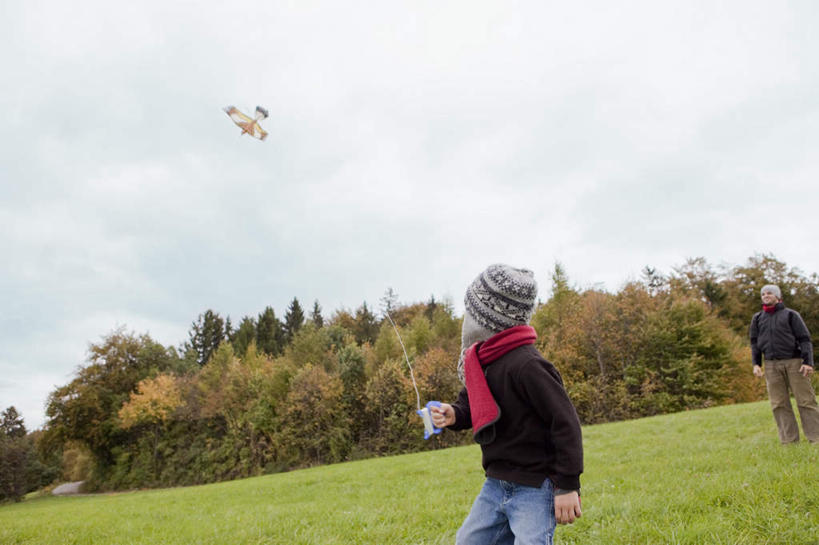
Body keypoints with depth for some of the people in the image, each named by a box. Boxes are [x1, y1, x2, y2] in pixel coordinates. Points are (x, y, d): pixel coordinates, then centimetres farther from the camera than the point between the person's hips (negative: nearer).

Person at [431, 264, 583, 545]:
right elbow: (473, 405, 19)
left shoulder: (526, 365, -24)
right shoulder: (481, 360, 4)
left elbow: (565, 421, -22)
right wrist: (454, 415, -6)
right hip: (495, 486, 9)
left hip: (534, 490, -9)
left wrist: (567, 486, -18)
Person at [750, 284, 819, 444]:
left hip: (794, 362, -3)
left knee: (806, 401, -3)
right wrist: (756, 364, 5)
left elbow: (804, 339, 1)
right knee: (779, 404, 0)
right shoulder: (757, 318, 15)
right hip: (771, 365, 3)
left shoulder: (790, 314, 5)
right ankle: (789, 440, 3)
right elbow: (754, 342, 16)